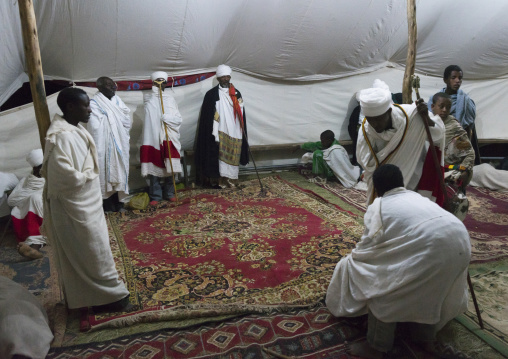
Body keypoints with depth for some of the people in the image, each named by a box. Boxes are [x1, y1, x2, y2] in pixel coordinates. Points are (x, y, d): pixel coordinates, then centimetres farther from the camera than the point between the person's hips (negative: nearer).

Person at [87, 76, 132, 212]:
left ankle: (118, 201, 25)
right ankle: (107, 204, 15)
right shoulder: (94, 104, -11)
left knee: (118, 171, 12)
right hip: (105, 146, -6)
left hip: (119, 144, 6)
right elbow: (95, 127, -20)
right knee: (105, 172, 4)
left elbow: (127, 121, 4)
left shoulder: (116, 100, 8)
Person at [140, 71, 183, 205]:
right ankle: (155, 195, 13)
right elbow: (149, 122, -3)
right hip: (154, 139, -2)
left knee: (169, 167, 8)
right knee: (154, 168, 2)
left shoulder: (171, 100, 6)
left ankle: (169, 193, 22)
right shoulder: (150, 102, 1)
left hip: (169, 139, 2)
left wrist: (167, 117, -14)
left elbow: (179, 119, 1)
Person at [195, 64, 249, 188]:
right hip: (220, 132, -4)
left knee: (232, 155, 8)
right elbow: (207, 117, -6)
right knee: (219, 154, -3)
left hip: (234, 132, 4)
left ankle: (230, 179, 18)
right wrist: (214, 134, -13)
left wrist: (242, 133, 5)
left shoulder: (236, 93, 10)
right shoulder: (211, 94, -3)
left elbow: (241, 114, 13)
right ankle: (218, 180, 6)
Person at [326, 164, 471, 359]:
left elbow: (368, 246, 14)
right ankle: (426, 337, 45)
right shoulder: (416, 197, 32)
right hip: (461, 243, 8)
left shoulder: (378, 206, 12)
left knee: (383, 287, 8)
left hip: (431, 248, -8)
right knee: (428, 285, 32)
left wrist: (351, 259, 34)